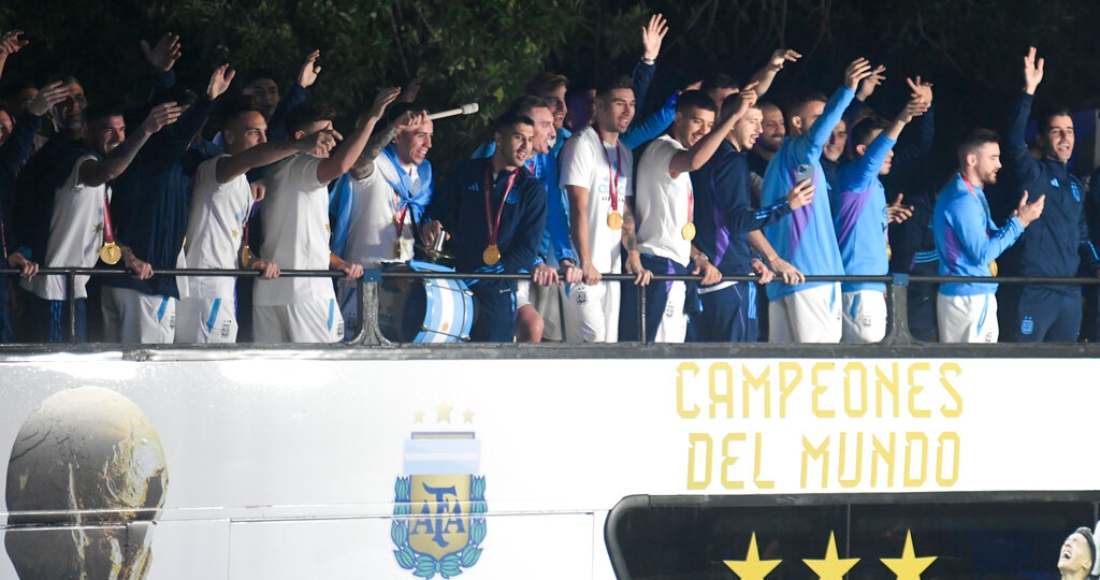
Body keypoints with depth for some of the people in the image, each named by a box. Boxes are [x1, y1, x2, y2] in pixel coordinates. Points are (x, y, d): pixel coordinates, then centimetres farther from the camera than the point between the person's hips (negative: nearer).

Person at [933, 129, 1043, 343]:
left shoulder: (973, 194, 16)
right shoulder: (963, 200, -17)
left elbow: (991, 237, 17)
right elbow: (983, 254, -19)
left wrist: (1020, 220, 0)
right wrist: (1018, 222, -14)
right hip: (968, 298, -10)